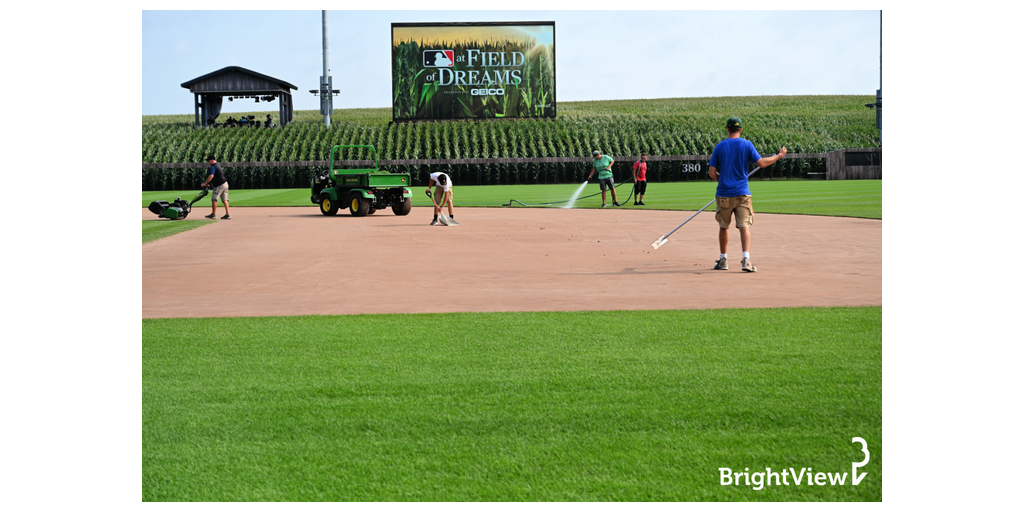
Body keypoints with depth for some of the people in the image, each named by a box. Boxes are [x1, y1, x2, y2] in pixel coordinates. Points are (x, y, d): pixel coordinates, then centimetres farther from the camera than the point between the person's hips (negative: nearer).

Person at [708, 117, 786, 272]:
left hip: (723, 194, 1)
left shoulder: (719, 146, 1)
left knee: (723, 227, 13)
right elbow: (761, 163, -6)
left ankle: (723, 260, 18)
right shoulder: (746, 144, -1)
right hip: (742, 193, -1)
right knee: (744, 226, -3)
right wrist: (779, 155, 8)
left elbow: (712, 172, -2)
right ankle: (746, 259, -18)